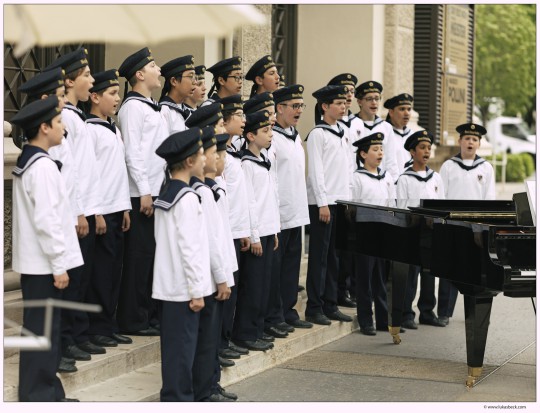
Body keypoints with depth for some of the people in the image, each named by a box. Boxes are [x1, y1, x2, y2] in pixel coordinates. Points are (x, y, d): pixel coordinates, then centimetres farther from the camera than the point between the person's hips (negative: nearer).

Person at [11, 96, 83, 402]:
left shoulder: (27, 162, 13)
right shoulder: (42, 166, -18)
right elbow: (46, 221, -21)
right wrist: (59, 265, -18)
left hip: (35, 262, 10)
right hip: (44, 264, -10)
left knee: (43, 330, 15)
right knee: (42, 332, -3)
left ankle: (48, 393, 23)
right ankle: (39, 397, 2)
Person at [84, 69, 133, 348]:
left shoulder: (114, 129, 17)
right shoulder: (89, 129, -10)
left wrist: (125, 207, 15)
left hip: (117, 210, 8)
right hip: (101, 210, -8)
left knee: (114, 269, 10)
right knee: (100, 270, -3)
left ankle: (108, 324, 17)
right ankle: (97, 328, 4)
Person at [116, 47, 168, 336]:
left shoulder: (152, 107, 17)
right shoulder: (133, 106, -11)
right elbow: (132, 153, -16)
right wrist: (144, 192, -19)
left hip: (158, 191, 9)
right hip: (142, 194, -9)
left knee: (153, 255, 12)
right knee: (139, 257, -4)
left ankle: (149, 314, 20)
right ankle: (132, 320, 2)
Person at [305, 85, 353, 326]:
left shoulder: (343, 134, 15)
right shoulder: (318, 134, -7)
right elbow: (315, 170, -12)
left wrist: (348, 200, 12)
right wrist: (323, 203, -16)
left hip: (341, 202, 7)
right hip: (323, 202, -7)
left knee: (334, 256, 10)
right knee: (319, 256, -3)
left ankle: (330, 305, 16)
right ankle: (314, 308, 2)